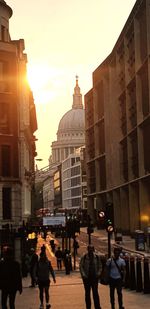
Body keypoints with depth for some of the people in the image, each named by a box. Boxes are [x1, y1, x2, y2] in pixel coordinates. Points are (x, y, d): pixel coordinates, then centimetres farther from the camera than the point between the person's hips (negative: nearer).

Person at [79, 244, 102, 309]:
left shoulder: (97, 257, 3)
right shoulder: (84, 257, -2)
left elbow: (100, 266, 9)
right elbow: (81, 267, 0)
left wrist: (98, 274, -5)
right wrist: (83, 275, -11)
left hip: (94, 277, 0)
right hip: (87, 277, 0)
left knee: (95, 293, -2)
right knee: (87, 293, 7)